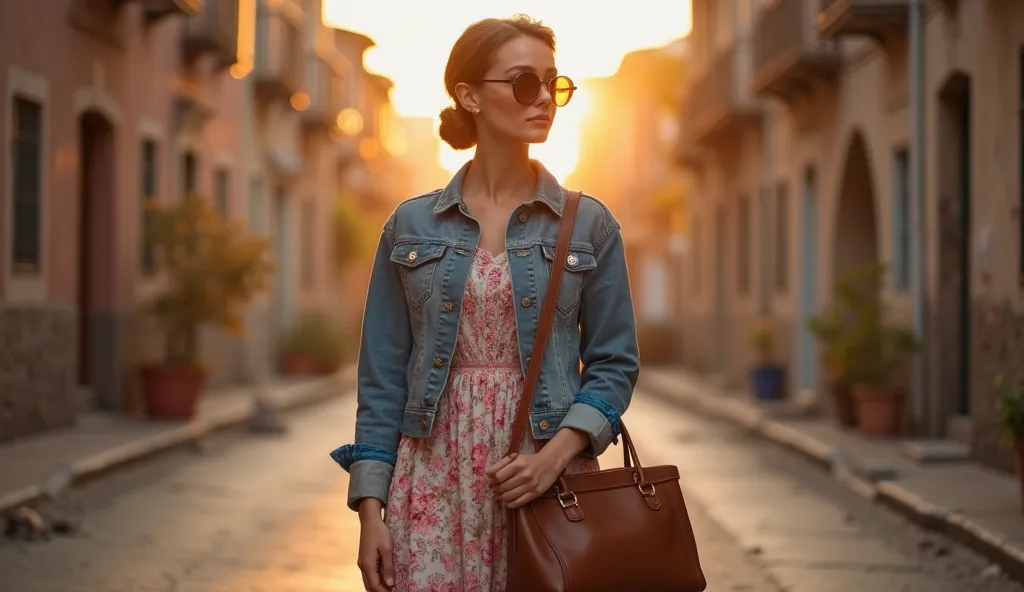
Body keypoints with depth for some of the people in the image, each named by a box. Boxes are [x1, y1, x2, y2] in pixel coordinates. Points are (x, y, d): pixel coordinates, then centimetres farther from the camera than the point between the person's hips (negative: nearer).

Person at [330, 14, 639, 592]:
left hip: (549, 474, 0)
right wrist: (370, 509, -2)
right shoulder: (411, 226, 5)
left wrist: (557, 454, -13)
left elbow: (614, 364, 3)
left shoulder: (589, 224, 4)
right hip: (435, 476, 0)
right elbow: (384, 376, 4)